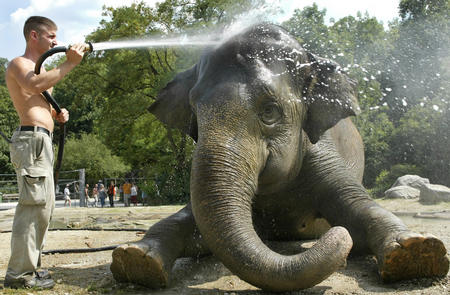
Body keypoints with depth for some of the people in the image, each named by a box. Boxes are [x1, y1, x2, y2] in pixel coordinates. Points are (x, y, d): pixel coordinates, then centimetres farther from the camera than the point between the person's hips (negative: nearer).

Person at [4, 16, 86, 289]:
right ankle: (19, 273, -9)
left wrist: (56, 113, 10)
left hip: (43, 141, 10)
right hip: (32, 139, -10)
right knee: (35, 205, -13)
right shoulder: (18, 64, -2)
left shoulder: (40, 68, 26)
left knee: (44, 205, 12)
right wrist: (69, 63, -22)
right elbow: (33, 85, -25)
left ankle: (30, 265, 19)